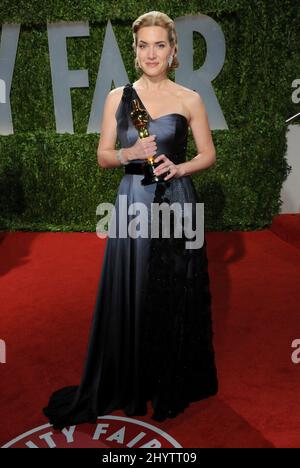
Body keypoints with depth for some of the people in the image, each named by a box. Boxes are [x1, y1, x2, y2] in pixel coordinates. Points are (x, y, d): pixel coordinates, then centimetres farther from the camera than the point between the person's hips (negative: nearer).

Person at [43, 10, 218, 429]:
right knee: (128, 297, 5)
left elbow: (208, 155, 8)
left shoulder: (189, 99, 4)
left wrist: (179, 167, -11)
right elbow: (103, 156, 7)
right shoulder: (118, 97, 7)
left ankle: (174, 386, 28)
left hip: (176, 204, 0)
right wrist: (130, 154, -13)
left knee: (175, 298, 6)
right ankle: (128, 385, 26)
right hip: (132, 204, 1)